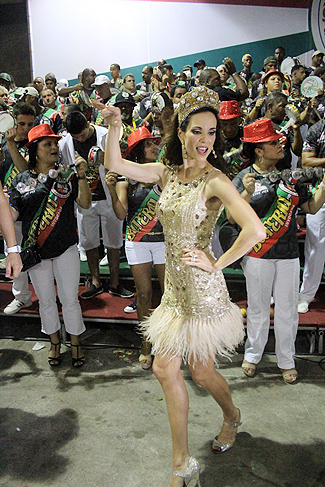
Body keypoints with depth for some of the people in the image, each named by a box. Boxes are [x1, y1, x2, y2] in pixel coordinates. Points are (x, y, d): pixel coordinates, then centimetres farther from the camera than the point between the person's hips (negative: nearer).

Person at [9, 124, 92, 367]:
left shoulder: (67, 176, -1)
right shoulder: (22, 179, 3)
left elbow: (85, 203, -10)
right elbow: (13, 210, 2)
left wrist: (81, 176, -22)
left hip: (66, 249, -1)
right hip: (36, 251, 2)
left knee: (70, 299, 5)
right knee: (46, 300, 14)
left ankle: (75, 342, 26)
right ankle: (54, 341, 35)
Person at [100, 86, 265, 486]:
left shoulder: (215, 180, -16)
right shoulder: (167, 173, 3)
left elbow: (255, 231, -27)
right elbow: (114, 165, 5)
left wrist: (217, 263, -19)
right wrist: (114, 128, -10)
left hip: (202, 287, -6)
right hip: (175, 284, 7)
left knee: (200, 370, 12)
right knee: (165, 369, 10)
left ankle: (231, 417, 48)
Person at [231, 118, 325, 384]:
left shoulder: (289, 175, 9)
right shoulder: (244, 178, -4)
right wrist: (247, 193, -26)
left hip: (288, 254, 3)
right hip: (257, 256, -3)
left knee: (287, 310, 10)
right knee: (258, 309, 10)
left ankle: (286, 360, 27)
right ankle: (252, 355, 30)